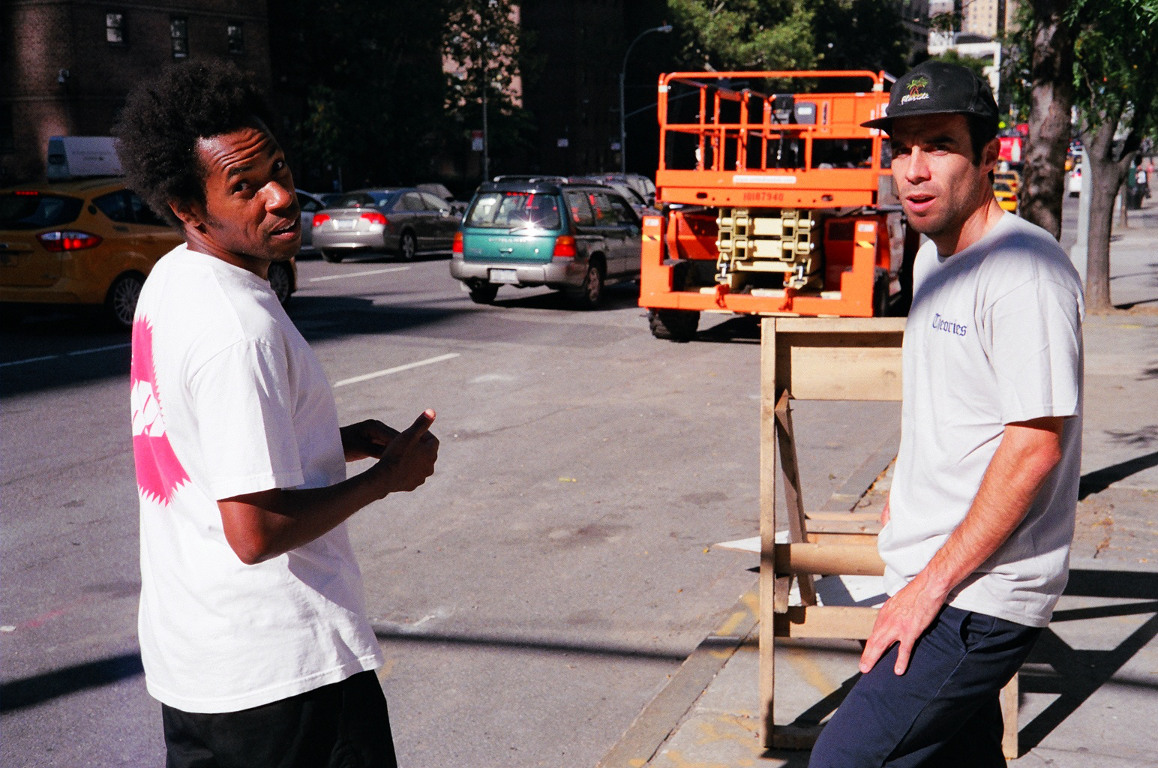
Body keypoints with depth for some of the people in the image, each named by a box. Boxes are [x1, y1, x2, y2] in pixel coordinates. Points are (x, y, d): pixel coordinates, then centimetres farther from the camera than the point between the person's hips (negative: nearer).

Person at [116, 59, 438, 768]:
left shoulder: (169, 284, 6)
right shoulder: (239, 328, -25)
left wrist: (350, 439, 4)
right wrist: (385, 476, -13)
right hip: (285, 670, -9)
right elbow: (256, 529, -27)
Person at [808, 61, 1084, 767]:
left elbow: (1035, 445, -22)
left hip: (981, 596, -9)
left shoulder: (1026, 270, -19)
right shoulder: (933, 258, 12)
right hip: (937, 579, 9)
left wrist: (930, 585, -19)